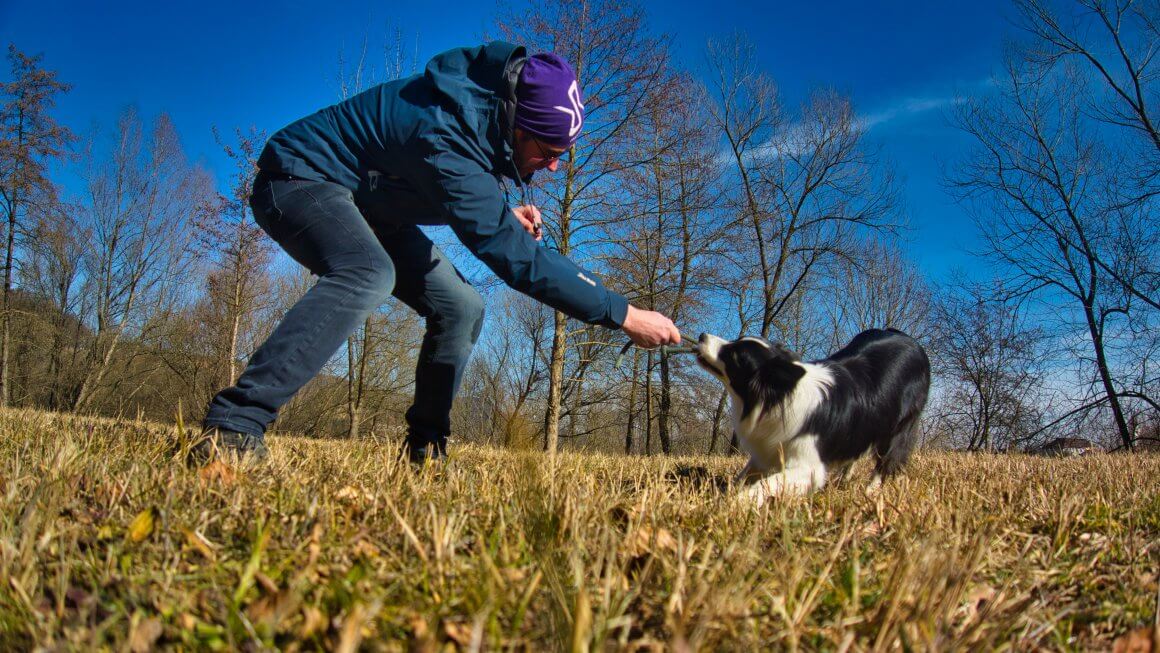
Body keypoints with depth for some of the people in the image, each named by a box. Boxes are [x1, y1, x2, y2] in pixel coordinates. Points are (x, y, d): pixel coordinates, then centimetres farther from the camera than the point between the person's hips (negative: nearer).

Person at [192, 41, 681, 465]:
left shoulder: (489, 108, -7)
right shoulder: (445, 135, -35)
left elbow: (464, 195, 14)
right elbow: (515, 256, -39)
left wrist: (505, 215, -8)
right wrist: (623, 315, -37)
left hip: (366, 205, 9)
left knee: (461, 307, -1)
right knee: (369, 274, -40)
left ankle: (425, 447, 7)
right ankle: (233, 427, -39)